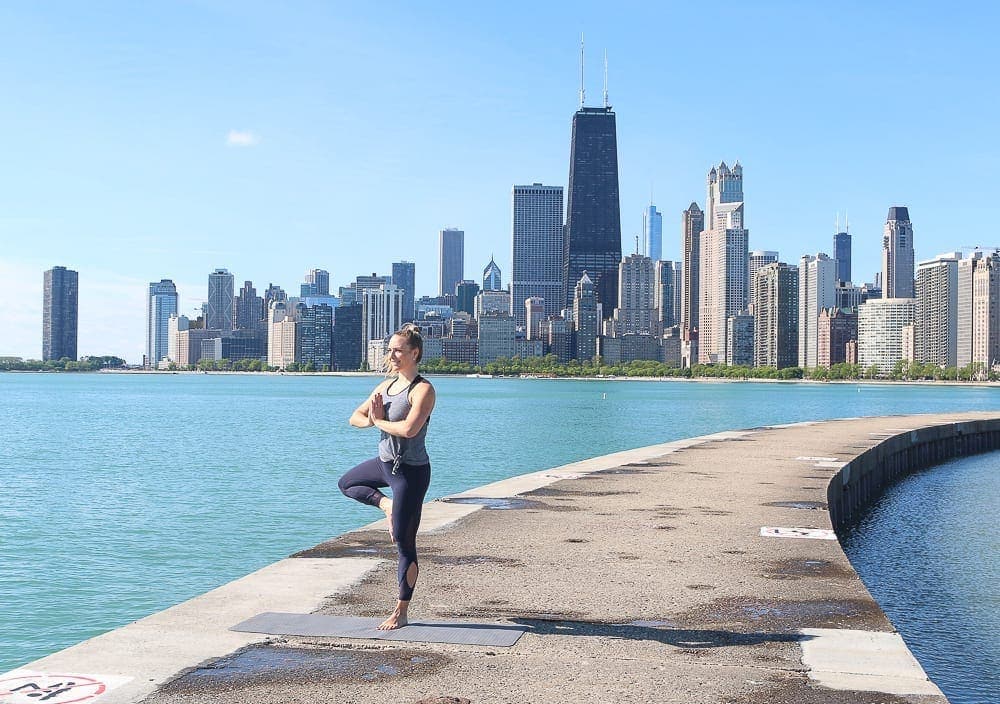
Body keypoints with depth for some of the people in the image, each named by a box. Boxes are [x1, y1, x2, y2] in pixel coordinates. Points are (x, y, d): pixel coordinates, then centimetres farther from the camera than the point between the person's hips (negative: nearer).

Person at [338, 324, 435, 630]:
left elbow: (409, 428, -33)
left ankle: (400, 613, 6)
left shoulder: (423, 389, -18)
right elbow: (355, 418, 10)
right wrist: (372, 420, -14)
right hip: (385, 463, 9)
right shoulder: (386, 385, 7)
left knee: (403, 542, -3)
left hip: (411, 470, -9)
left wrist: (379, 421, -15)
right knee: (347, 484, 32)